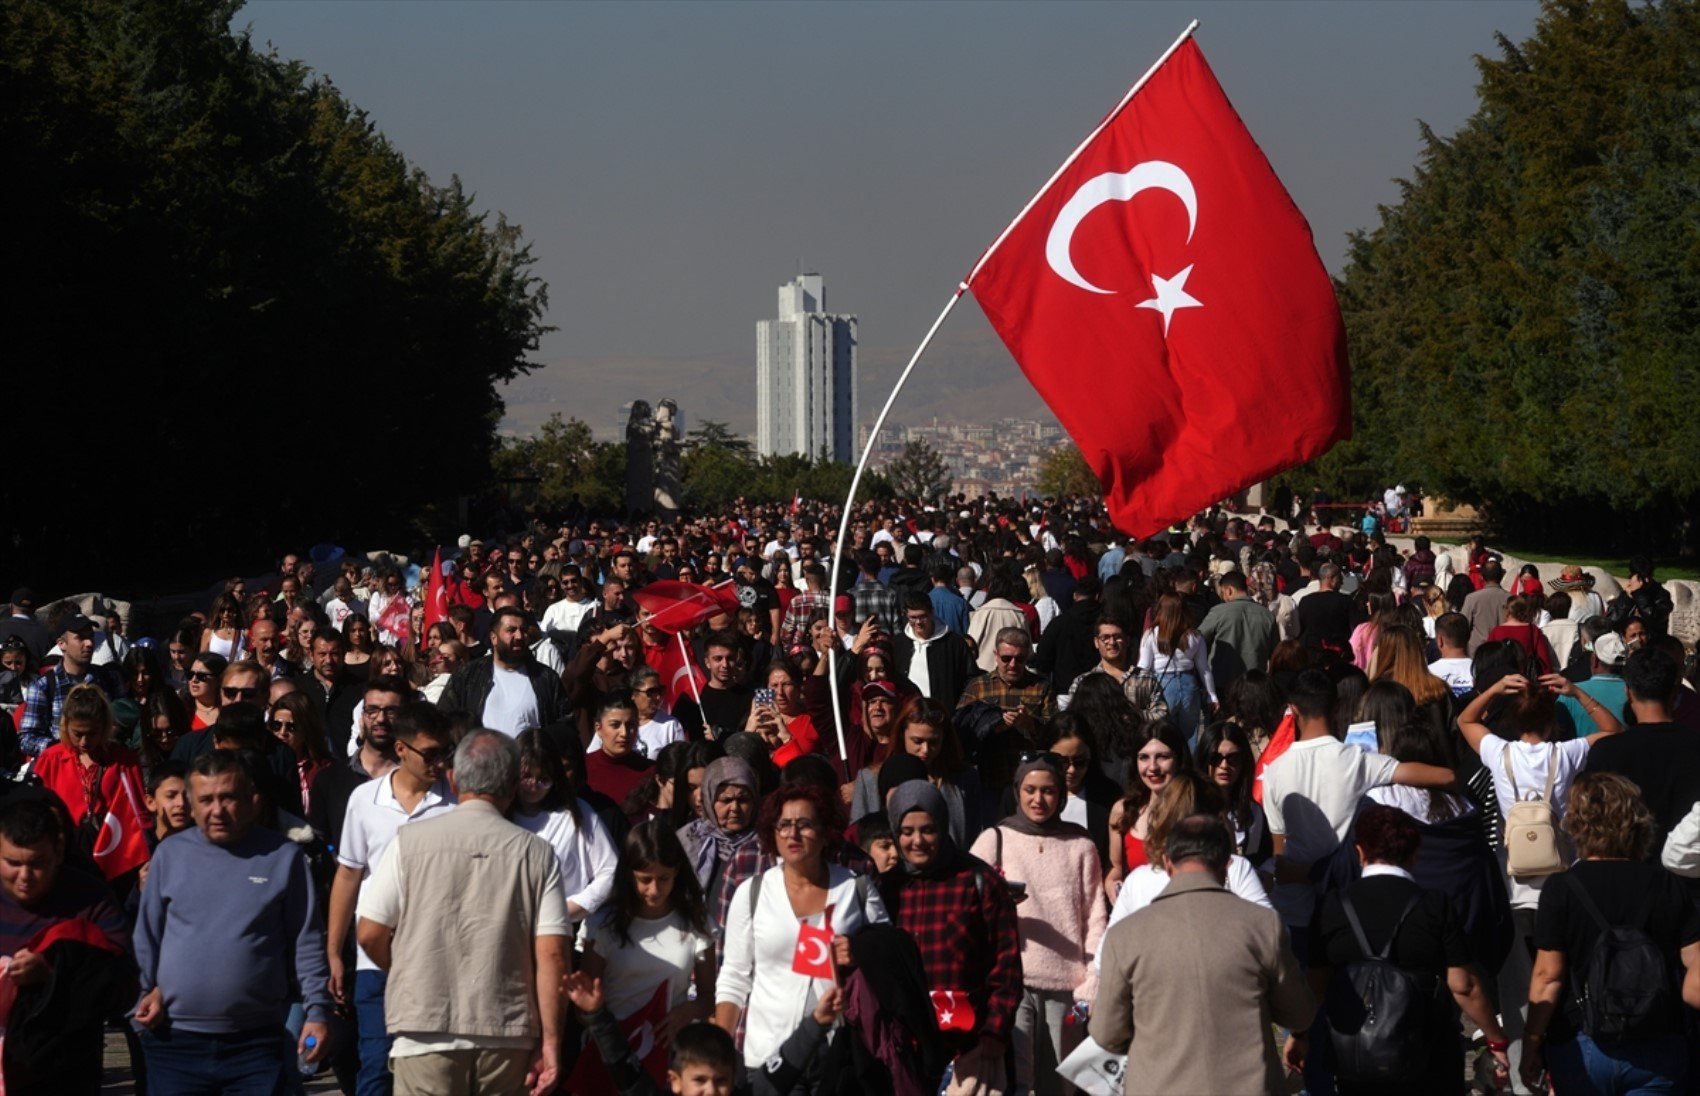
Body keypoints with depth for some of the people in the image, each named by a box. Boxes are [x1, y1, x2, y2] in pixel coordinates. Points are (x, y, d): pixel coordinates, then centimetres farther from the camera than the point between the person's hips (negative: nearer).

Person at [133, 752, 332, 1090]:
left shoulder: (284, 856, 2)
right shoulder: (170, 854, 8)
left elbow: (307, 944, 4)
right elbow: (147, 936, 14)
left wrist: (317, 1011, -3)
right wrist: (149, 988, 0)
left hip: (257, 1045, -2)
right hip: (174, 1039, 2)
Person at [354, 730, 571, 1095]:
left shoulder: (411, 841, 0)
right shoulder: (536, 853, 1)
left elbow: (370, 934, 2)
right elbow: (552, 954, -5)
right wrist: (550, 1040, -1)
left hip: (427, 1031, -1)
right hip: (508, 1038, 1)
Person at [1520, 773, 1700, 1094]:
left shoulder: (1561, 891, -8)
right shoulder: (1671, 888, 1)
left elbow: (1548, 977, -9)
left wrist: (1530, 1047, -3)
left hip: (1580, 1051, -2)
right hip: (1658, 1052, 2)